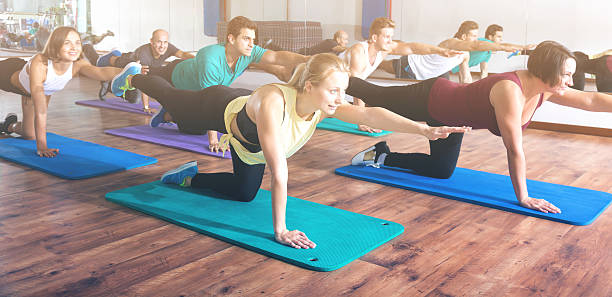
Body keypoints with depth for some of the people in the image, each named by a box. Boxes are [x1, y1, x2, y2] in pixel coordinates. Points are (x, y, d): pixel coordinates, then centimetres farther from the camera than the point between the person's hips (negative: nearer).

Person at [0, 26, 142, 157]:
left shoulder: (78, 65, -36)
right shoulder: (39, 63, -46)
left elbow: (100, 72, -59)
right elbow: (40, 111, -48)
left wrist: (123, 72, -80)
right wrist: (41, 147, -50)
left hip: (37, 91, 4)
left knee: (30, 135, 15)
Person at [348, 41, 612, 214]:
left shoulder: (546, 90, -15)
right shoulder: (509, 90, -39)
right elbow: (514, 150, -37)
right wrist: (523, 198, -31)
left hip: (448, 116, 8)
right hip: (429, 99, -8)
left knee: (441, 170, 20)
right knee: (375, 97, 13)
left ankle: (380, 156, 29)